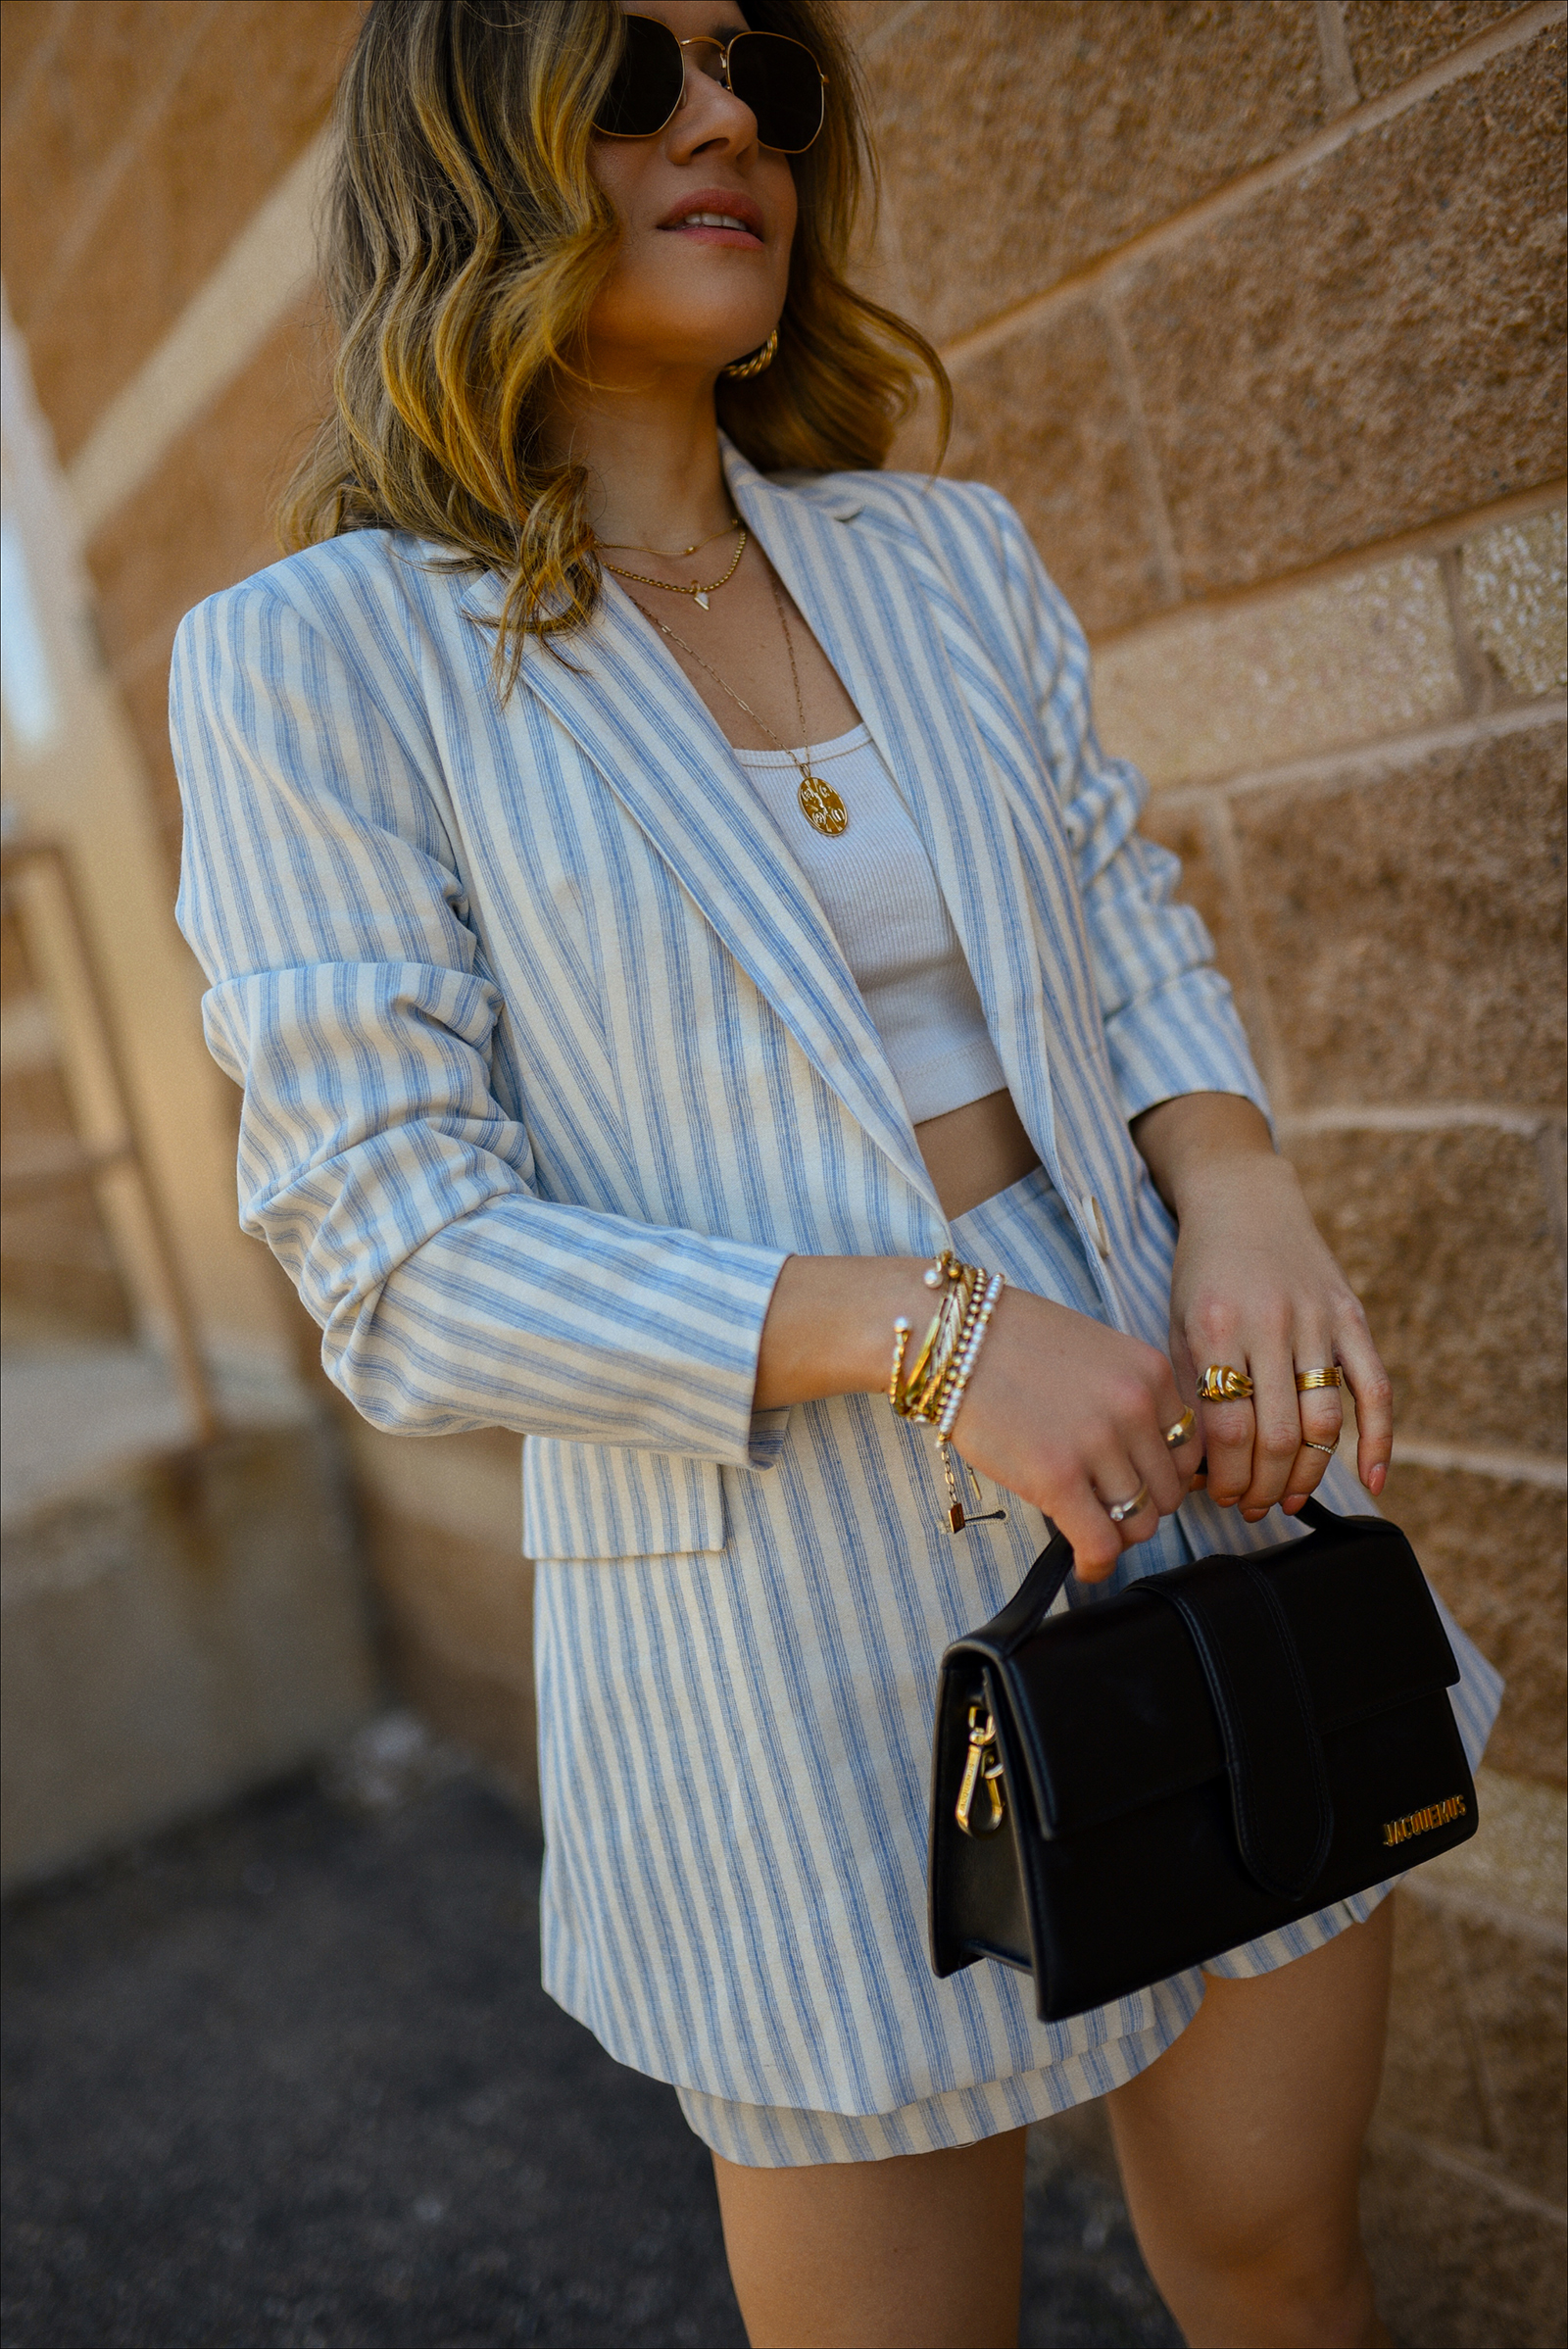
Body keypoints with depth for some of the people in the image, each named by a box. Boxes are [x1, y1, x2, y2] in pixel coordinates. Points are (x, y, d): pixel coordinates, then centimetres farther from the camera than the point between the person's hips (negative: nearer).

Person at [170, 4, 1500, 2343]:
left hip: (1185, 1474, 5)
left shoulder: (953, 553, 7)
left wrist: (1239, 1189, -9)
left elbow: (1134, 942, 13)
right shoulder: (317, 656, -8)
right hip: (785, 1607, -4)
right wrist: (909, 1326, -22)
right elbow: (400, 1262, -11)